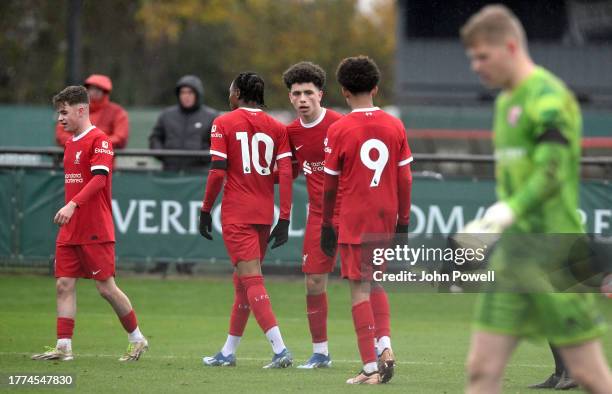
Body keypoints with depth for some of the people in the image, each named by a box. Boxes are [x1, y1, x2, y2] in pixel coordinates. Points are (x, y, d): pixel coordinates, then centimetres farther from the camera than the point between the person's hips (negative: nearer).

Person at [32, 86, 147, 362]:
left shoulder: (99, 140, -11)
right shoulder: (70, 143, 15)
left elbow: (99, 178, -22)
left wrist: (72, 205, -32)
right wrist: (68, 214, 18)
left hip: (96, 230, -8)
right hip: (70, 230, 8)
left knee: (106, 287, -4)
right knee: (64, 284, 0)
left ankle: (137, 339, 12)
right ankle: (63, 347, -1)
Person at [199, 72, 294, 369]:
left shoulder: (223, 123, -3)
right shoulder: (277, 128, 7)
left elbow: (217, 172, -10)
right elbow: (285, 173, 0)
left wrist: (206, 210, -1)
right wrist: (284, 219, 1)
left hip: (236, 215, -5)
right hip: (264, 214, 5)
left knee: (252, 280, -10)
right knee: (242, 281, 15)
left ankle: (279, 348, -23)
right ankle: (228, 352, 23)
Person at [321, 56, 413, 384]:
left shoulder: (338, 130, -7)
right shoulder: (395, 126, 3)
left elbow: (329, 185, -2)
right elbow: (405, 179, 5)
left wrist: (327, 226, 8)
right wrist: (403, 221, 13)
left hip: (354, 219, -4)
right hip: (386, 218, 4)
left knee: (360, 289, -1)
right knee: (375, 282, 21)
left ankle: (371, 368, -5)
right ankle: (385, 344, 1)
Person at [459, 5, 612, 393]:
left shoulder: (548, 96, -10)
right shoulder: (505, 102, 17)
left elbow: (551, 173, -20)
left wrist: (508, 211, -31)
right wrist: (487, 227, 13)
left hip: (553, 254, -8)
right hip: (513, 254, 8)